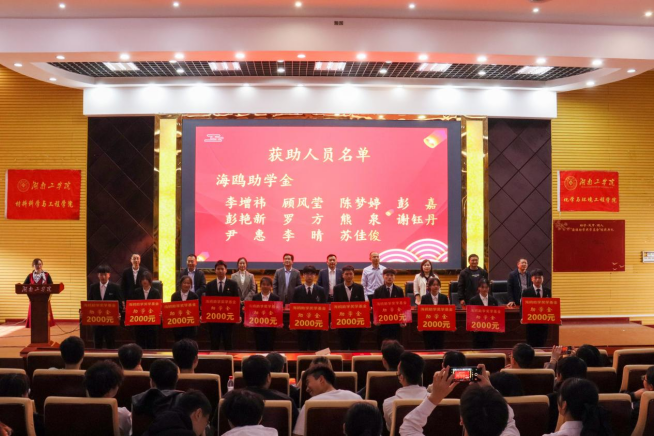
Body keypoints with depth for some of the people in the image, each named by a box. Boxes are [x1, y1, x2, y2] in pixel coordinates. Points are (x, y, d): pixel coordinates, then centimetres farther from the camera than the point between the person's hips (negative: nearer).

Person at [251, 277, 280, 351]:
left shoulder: (275, 298, 2)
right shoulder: (255, 297, 4)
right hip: (258, 327, 1)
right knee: (259, 348, 5)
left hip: (271, 328, -1)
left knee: (270, 349, 4)